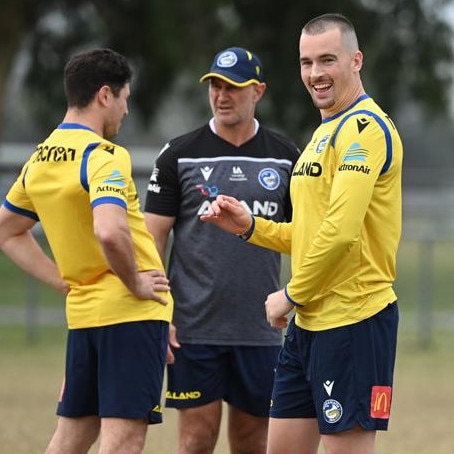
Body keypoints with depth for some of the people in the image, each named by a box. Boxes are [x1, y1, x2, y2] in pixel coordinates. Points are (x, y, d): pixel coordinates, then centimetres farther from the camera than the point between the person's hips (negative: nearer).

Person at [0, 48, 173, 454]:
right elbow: (109, 232, -33)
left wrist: (65, 281, 15)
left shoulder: (40, 160, 9)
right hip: (131, 314, -8)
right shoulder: (104, 156, -16)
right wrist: (135, 283, -16)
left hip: (82, 313, 8)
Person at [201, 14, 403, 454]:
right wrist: (250, 227, 10)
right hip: (309, 322, 10)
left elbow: (341, 231, -23)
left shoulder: (364, 127, -13)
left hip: (353, 319, -10)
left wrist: (292, 294, -12)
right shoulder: (324, 132, 19)